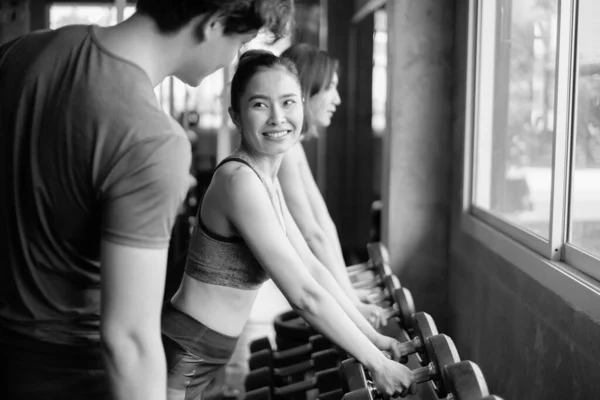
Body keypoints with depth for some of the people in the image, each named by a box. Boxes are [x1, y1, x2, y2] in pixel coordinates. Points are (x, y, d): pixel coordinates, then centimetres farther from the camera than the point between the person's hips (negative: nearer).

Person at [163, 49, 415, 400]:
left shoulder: (266, 178, 6)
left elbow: (311, 268, 12)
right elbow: (306, 296, -22)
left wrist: (371, 336, 12)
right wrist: (377, 363, -14)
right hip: (178, 357, -9)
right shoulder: (240, 180, -22)